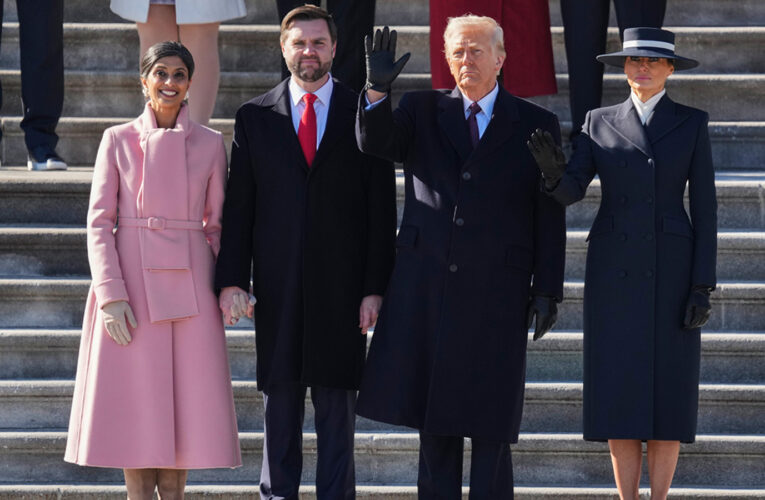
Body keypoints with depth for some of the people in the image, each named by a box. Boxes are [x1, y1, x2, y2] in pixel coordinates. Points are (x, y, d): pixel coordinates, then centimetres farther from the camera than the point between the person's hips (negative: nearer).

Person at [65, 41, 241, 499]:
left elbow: (217, 225, 10)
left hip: (189, 285, 1)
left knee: (185, 403, 0)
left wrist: (225, 290, 0)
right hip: (130, 281, -1)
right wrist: (110, 294, -10)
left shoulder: (210, 144, 6)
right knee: (133, 403, -2)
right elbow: (99, 222, 0)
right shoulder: (118, 140, 3)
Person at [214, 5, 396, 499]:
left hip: (341, 285, -1)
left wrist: (376, 287, -4)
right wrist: (232, 279, -3)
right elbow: (238, 206, 6)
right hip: (278, 287, 1)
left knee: (337, 402, 2)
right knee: (280, 399, 4)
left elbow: (382, 209, 3)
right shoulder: (254, 117, 9)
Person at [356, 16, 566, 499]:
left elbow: (550, 215, 4)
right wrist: (378, 91, -26)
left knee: (491, 421, 0)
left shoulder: (535, 124, 5)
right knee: (434, 415, 6)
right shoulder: (423, 111, 11)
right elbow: (375, 143, -7)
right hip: (427, 288, 2)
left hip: (496, 294, -2)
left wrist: (547, 290, -2)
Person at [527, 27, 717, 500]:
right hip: (614, 269, 1)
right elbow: (570, 192, -4)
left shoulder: (692, 123, 2)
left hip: (670, 270, -1)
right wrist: (553, 168, -29)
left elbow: (704, 207, 0)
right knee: (619, 391, -1)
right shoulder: (601, 122, 6)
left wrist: (704, 286, -8)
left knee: (666, 394, -1)